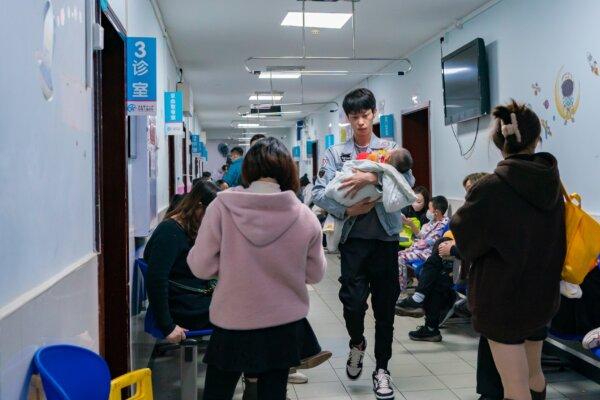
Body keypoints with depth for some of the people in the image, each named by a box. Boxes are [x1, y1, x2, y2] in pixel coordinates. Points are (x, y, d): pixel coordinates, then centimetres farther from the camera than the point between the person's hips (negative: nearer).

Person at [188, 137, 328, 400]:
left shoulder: (221, 207, -15)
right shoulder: (305, 216, -10)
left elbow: (201, 267, -9)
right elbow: (315, 274, 2)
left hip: (231, 324, -1)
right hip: (284, 327, 1)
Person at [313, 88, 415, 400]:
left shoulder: (390, 148, 6)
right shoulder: (336, 153, 5)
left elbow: (407, 181, -12)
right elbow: (319, 193, -5)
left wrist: (373, 177, -25)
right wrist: (346, 210, -18)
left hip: (386, 236, 1)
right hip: (353, 238, -1)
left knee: (385, 305, 7)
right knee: (353, 300, -6)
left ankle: (382, 368, 24)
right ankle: (357, 345, 28)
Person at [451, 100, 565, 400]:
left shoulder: (491, 188, -20)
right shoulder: (552, 182, -2)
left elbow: (462, 233, -6)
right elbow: (555, 238, 12)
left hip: (502, 299, -6)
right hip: (542, 296, 6)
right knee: (534, 374, 25)